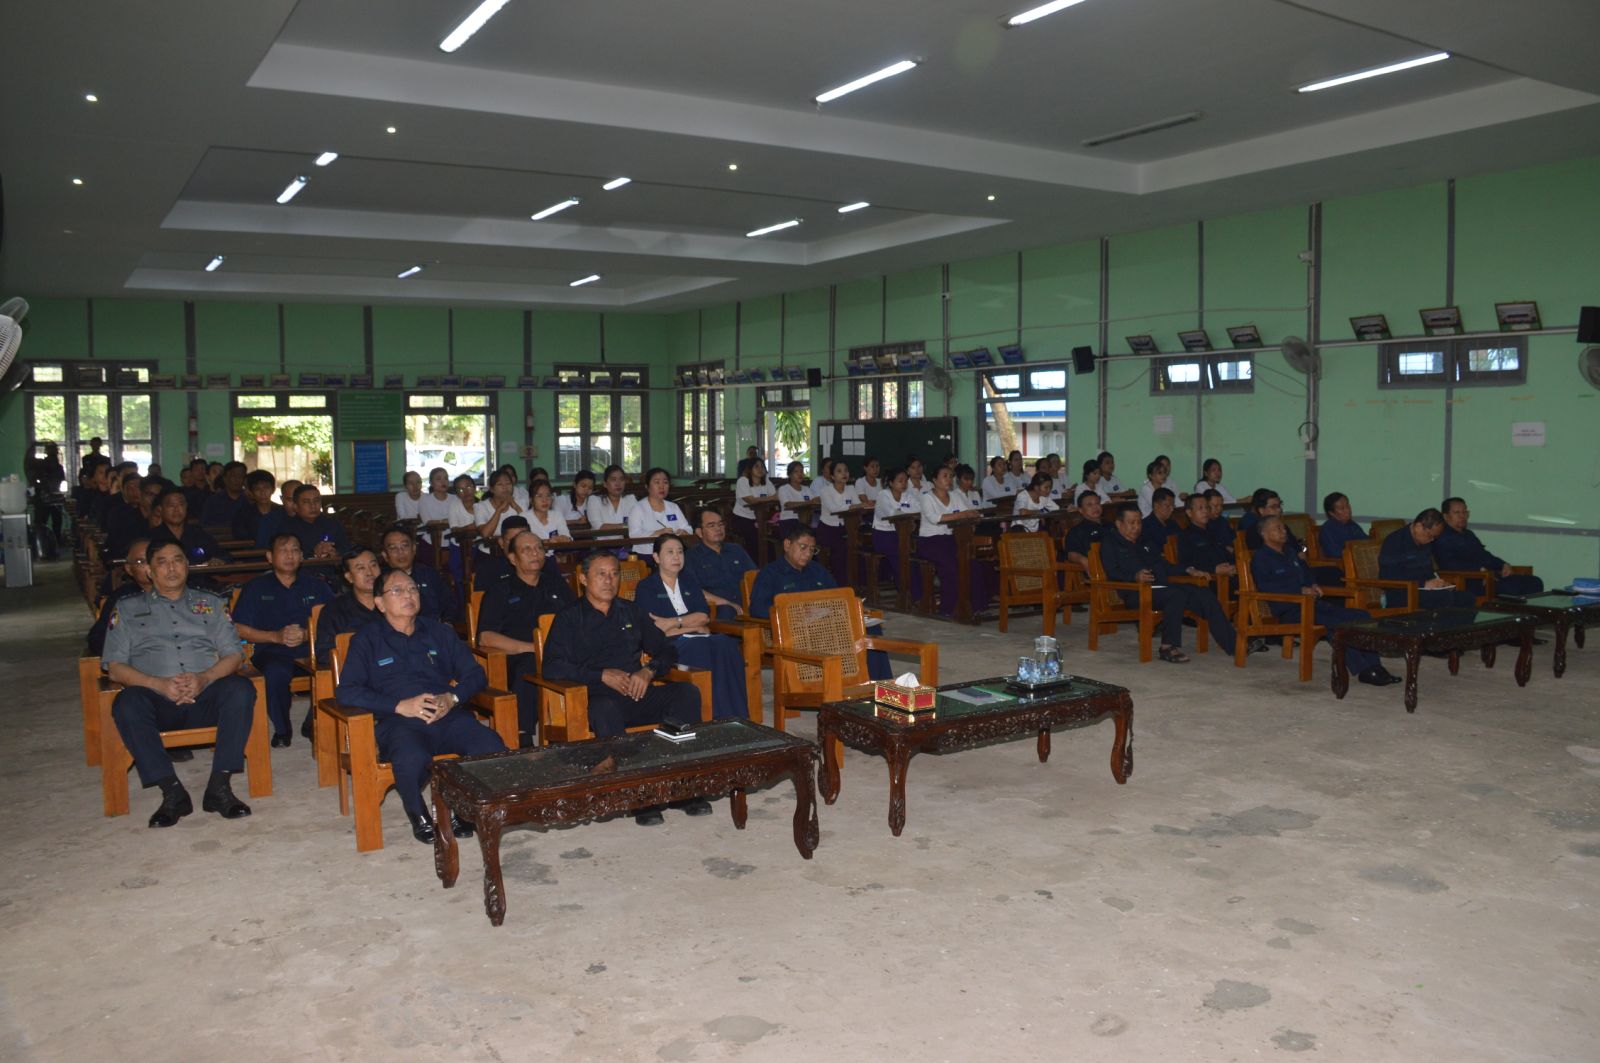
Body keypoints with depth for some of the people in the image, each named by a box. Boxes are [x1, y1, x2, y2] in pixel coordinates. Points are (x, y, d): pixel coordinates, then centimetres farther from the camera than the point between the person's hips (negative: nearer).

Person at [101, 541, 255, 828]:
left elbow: (233, 656, 11)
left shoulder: (210, 604, 21)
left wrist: (204, 678, -12)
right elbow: (115, 668, 7)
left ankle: (219, 787, -29)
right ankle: (172, 792, -29)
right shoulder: (127, 609, 18)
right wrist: (159, 684, -12)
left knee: (241, 688, -31)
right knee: (127, 703, -35)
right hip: (158, 703, -1)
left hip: (205, 697, 1)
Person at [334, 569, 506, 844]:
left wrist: (452, 697, -4)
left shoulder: (438, 632, 24)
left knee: (493, 748, -29)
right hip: (398, 722, -3)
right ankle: (419, 817, -8)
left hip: (447, 717, 3)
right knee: (412, 759, -39)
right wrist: (400, 705, -11)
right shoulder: (367, 638, 13)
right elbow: (346, 692, 0)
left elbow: (475, 673, 19)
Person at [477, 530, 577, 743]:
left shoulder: (556, 583, 26)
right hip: (519, 660, -2)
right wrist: (533, 647, -11)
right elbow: (485, 638, 1)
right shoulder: (500, 590, 14)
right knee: (530, 665, -38)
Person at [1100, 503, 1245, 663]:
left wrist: (1188, 570, 19)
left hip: (1160, 587, 7)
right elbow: (1112, 572, -8)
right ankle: (1168, 647, -28)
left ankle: (1233, 644, -11)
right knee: (1177, 595, -34)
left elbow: (1163, 565, 33)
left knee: (1204, 594, -12)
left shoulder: (1143, 542, 29)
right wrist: (1135, 577, -26)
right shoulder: (1110, 543, 7)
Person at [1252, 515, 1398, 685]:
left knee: (1362, 616, -8)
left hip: (1312, 603, 9)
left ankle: (1374, 667, -14)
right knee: (1336, 624, -31)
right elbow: (1265, 586, -15)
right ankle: (1363, 670, -27)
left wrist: (1313, 586, 12)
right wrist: (1300, 590, -17)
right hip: (1290, 610, -8)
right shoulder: (1260, 558, -1)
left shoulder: (1291, 555, 26)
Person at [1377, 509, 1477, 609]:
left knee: (1467, 597, -12)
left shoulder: (1426, 542, 15)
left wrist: (1439, 583, 4)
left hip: (1424, 590, 8)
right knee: (1445, 597, -31)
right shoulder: (1393, 541, -12)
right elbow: (1388, 578, -19)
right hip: (1399, 593, -8)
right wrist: (1424, 584, -21)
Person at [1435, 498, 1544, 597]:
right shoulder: (1442, 538, -4)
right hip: (1472, 582, -9)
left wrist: (1503, 565, 11)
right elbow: (1448, 564, -19)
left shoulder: (1469, 534, 27)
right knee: (1511, 587, -32)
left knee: (1535, 582, -5)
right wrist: (1480, 569, -26)